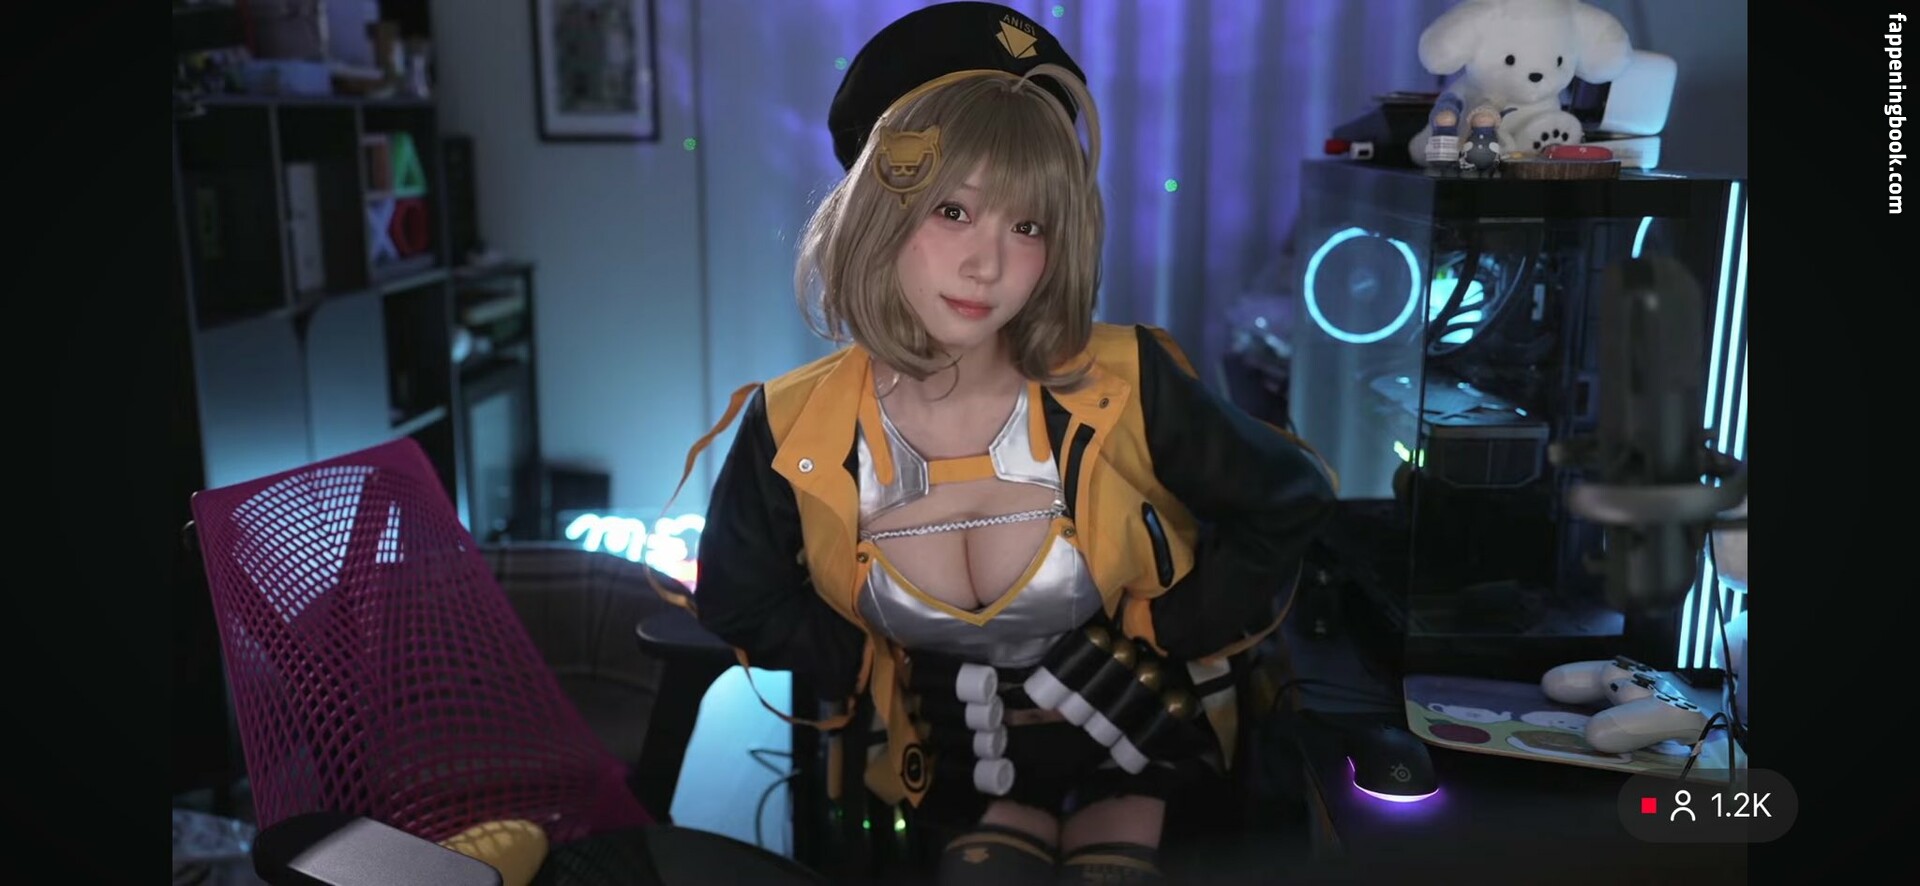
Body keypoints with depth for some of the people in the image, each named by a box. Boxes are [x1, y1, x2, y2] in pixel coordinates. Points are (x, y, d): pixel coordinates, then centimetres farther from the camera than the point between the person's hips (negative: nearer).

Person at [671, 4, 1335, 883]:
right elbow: (741, 605, -1)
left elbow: (1287, 502, -8)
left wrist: (1157, 641, -10)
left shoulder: (1122, 388, -25)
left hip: (1131, 735, -1)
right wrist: (895, 680, -7)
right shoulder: (794, 431, -21)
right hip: (951, 756, 1)